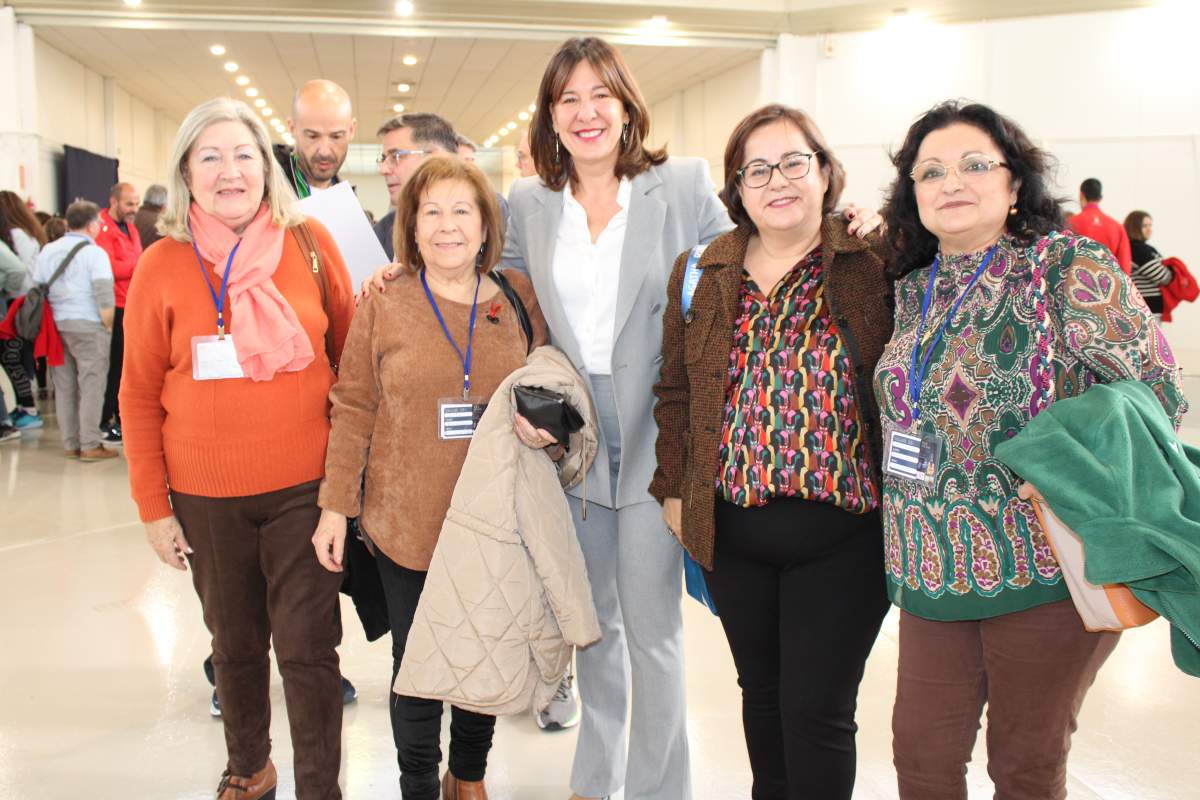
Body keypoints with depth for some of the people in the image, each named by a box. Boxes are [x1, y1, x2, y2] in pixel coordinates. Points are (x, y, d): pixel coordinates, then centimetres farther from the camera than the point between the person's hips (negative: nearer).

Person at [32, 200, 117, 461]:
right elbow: (104, 297, -15)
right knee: (91, 385, -2)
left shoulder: (47, 251, 10)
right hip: (87, 326, -6)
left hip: (56, 326, 6)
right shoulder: (94, 253, -7)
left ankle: (71, 445, 15)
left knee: (64, 387, 10)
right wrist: (107, 326, -4)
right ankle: (90, 446, -2)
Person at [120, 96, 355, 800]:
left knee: (308, 648, 1)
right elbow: (141, 395, 3)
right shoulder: (161, 267, -3)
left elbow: (349, 350, 8)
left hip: (306, 485, -1)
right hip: (206, 495, 1)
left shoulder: (310, 242, -2)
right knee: (236, 643, 16)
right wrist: (153, 505, 2)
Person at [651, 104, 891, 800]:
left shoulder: (877, 265, -5)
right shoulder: (700, 274, 6)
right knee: (762, 693, 19)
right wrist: (675, 488, 9)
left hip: (843, 532, -3)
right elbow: (676, 390, 12)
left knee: (816, 710, 1)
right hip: (733, 528, 4)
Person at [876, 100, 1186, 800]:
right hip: (934, 571, 5)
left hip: (1046, 575, -5)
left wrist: (1057, 480, -18)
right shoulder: (915, 289, 6)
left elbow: (1160, 398, -11)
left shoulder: (1073, 270, -12)